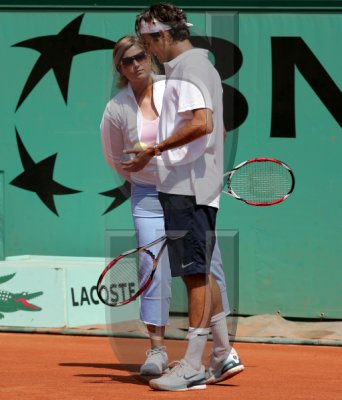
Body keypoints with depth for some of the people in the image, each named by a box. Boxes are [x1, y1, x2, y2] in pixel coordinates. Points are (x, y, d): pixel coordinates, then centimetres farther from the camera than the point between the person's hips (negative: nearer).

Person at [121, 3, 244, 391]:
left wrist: (155, 150, -24)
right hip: (202, 185, 10)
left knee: (195, 274, -8)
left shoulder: (185, 71, -14)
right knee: (201, 272, 16)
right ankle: (224, 356, 21)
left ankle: (192, 367, -6)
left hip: (185, 187, -10)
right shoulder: (204, 67, 18)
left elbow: (201, 123, -27)